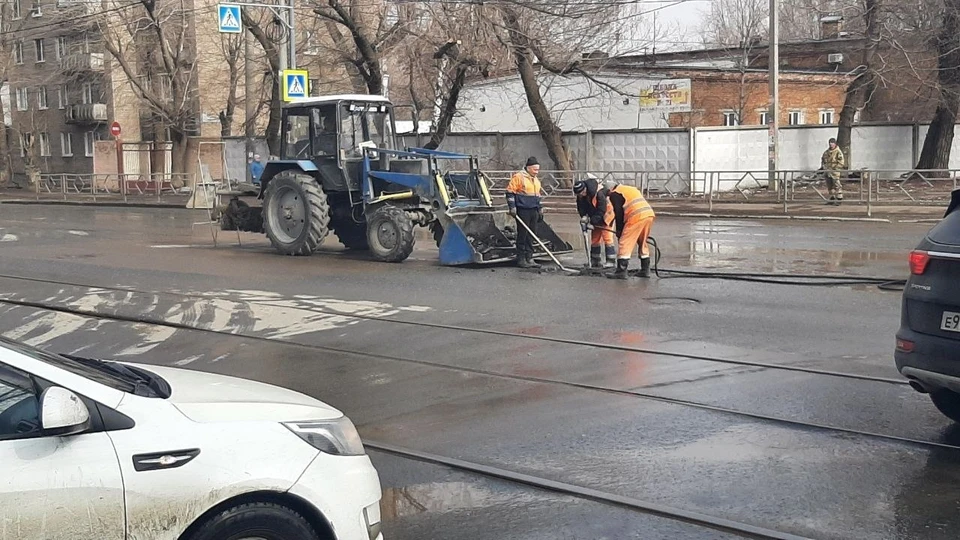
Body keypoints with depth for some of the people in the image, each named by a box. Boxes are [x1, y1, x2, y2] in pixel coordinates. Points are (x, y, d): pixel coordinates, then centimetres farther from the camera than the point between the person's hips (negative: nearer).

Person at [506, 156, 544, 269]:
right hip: (523, 211, -7)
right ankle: (521, 259, 1)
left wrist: (540, 210, 23)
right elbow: (510, 192, -10)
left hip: (534, 212, 7)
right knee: (522, 235, -4)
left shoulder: (536, 180, 17)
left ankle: (529, 258, 13)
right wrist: (512, 207, -14)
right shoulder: (518, 177, -9)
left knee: (531, 235, 8)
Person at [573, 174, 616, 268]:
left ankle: (610, 261, -12)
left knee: (607, 237, -14)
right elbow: (581, 208, -4)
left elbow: (601, 211, -30)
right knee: (595, 238, 9)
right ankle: (595, 261, 16)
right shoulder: (580, 195, -11)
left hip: (606, 214, -7)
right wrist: (584, 216, -22)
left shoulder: (599, 193, -34)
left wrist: (592, 221, -30)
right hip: (596, 217, 8)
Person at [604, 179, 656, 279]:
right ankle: (645, 270, 23)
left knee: (625, 243, -3)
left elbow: (618, 213, 1)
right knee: (642, 243, 21)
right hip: (649, 215, 8)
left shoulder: (614, 194, 7)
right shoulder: (632, 189, 31)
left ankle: (621, 271, -6)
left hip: (636, 217, -8)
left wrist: (619, 230, 10)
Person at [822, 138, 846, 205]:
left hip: (835, 172, -8)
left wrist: (835, 168, -18)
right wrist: (823, 165, 10)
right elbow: (823, 159, 26)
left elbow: (841, 162, -16)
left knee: (837, 185, -9)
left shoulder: (838, 152, -11)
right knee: (830, 186, 12)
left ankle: (839, 199, -6)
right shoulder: (827, 151, 12)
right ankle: (832, 199, 21)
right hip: (828, 171, 8)